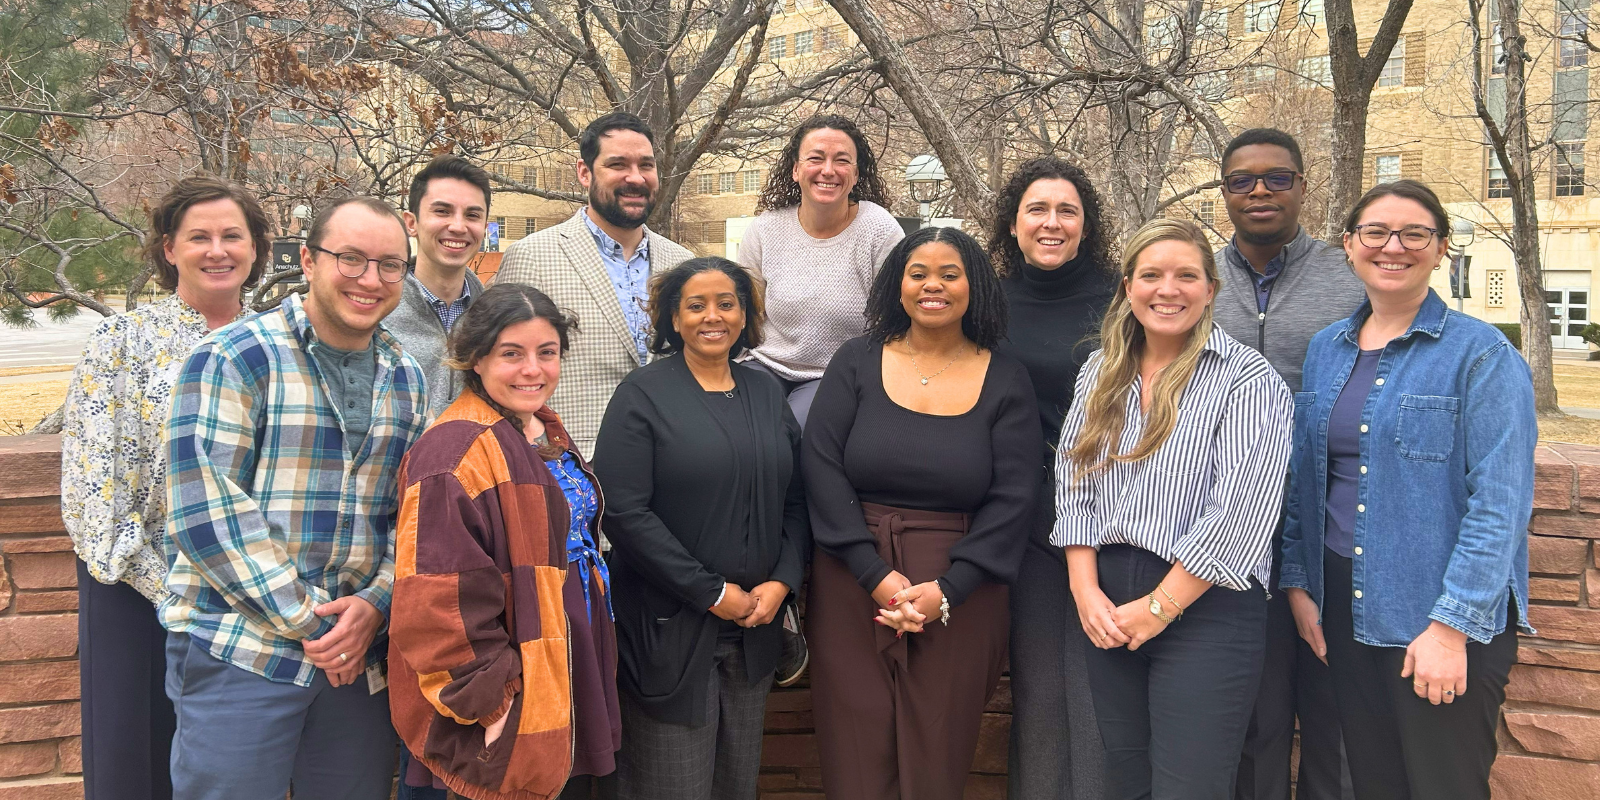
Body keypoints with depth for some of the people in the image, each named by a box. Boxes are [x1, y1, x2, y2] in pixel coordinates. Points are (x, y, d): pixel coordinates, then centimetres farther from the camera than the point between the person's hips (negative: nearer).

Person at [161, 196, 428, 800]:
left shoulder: (405, 379, 11)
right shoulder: (234, 359, -7)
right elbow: (205, 513, -14)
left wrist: (375, 602, -7)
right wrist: (310, 619, -15)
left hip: (359, 657, 5)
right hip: (239, 656, -5)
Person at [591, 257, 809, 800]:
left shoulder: (767, 394, 10)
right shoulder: (643, 395, -6)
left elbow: (795, 501, 12)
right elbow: (624, 511, -15)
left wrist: (781, 581, -5)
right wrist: (712, 592, -15)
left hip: (753, 630, 5)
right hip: (668, 630, -5)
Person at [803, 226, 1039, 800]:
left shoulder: (1005, 381, 3)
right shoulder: (856, 363, 4)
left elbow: (1013, 499, -2)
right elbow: (822, 469, -4)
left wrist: (946, 590, -12)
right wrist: (878, 576, -13)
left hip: (959, 596, 0)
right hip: (853, 587, 0)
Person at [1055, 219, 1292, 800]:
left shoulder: (1246, 380, -7)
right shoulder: (1099, 375, 10)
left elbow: (1240, 513, -14)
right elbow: (1073, 485, 8)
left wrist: (1158, 607, -14)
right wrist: (1085, 590, -4)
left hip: (1207, 608, -5)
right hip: (1106, 605, 5)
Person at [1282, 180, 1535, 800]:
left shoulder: (1482, 354, -8)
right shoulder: (1325, 350, 9)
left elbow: (1499, 502, -14)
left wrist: (1452, 624, -18)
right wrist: (1297, 582, 4)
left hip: (1444, 616, -5)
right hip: (1343, 609, 5)